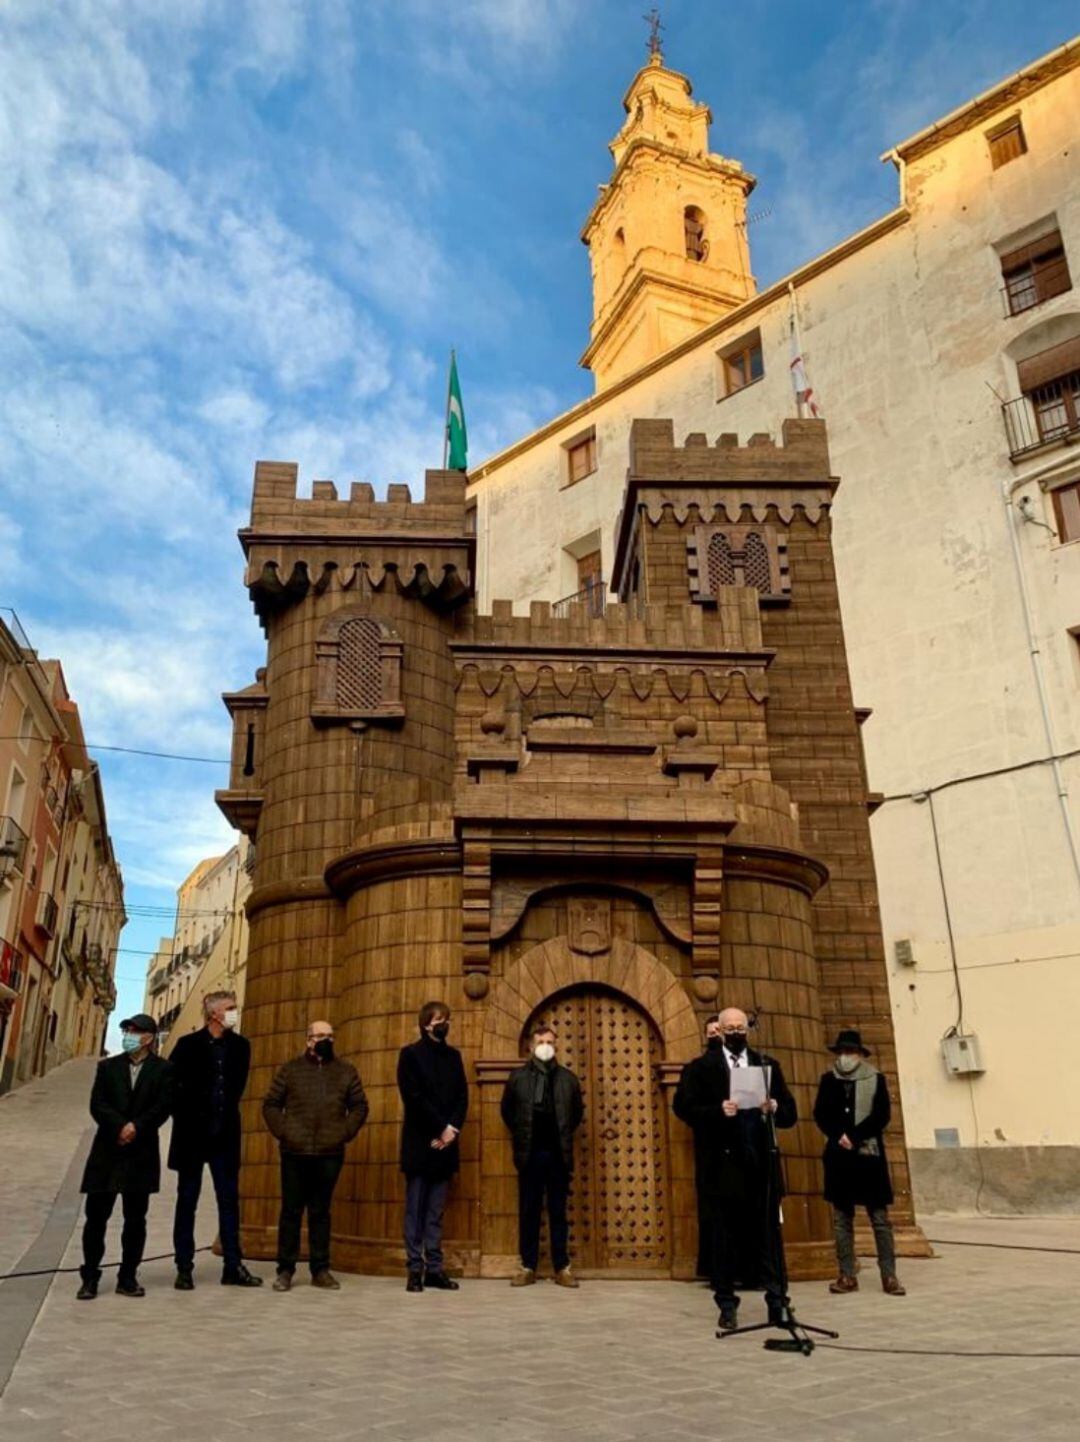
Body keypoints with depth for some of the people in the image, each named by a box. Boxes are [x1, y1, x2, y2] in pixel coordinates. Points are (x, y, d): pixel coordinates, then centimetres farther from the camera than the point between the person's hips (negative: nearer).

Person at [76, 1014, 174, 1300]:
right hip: (107, 1152, 1)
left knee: (135, 1219, 5)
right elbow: (97, 1105, -2)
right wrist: (121, 1127, -15)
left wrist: (136, 1127, -18)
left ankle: (128, 1278, 15)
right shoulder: (107, 1067, 8)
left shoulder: (163, 1069, 2)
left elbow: (163, 1106, -6)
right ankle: (90, 1278, 14)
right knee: (96, 1216, 2)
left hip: (142, 1154, -1)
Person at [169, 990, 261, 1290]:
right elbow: (169, 1083, -3)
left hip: (225, 1135, 3)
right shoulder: (189, 1044, -5)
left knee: (229, 1200, 5)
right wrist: (184, 1115, -1)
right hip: (193, 1133, -3)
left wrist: (225, 1113, 8)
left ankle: (233, 1266, 10)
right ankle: (184, 1268, 14)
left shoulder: (240, 1045, 5)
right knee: (187, 1200, 6)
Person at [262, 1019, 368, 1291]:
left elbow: (360, 1106, 10)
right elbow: (271, 1104, 6)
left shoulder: (346, 1071, 8)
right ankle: (285, 1269, 14)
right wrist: (282, 1132, -5)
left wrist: (345, 1133, -2)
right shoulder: (290, 1069, 5)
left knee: (321, 1211, 8)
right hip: (295, 1152, -1)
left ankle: (321, 1270, 15)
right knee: (291, 1210, 4)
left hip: (330, 1153, 1)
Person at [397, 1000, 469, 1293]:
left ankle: (435, 1269, 11)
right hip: (420, 1144, -4)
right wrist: (440, 1129, -13)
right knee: (416, 1210, 1)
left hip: (445, 1144, 4)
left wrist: (452, 1129, -8)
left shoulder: (453, 1055, 13)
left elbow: (462, 1096, 7)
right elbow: (414, 1098, -11)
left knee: (436, 1212, 8)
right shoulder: (410, 1054, -2)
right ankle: (415, 1270, 6)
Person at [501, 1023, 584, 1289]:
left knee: (558, 1211, 5)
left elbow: (577, 1112, 15)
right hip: (529, 1153, 0)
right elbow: (507, 1111, 12)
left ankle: (562, 1268, 10)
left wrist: (565, 1135, 9)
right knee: (528, 1211, 4)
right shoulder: (517, 1077, 4)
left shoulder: (568, 1078, 6)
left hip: (558, 1153, 0)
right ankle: (528, 1267, 11)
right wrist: (521, 1136, 8)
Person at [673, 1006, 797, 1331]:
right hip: (723, 1164, -2)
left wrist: (775, 1109, -12)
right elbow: (684, 1107, -6)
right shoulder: (700, 1067, 2)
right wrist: (718, 1111, -19)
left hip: (762, 1162, 2)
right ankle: (727, 1306, 16)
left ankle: (777, 1302, 13)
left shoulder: (768, 1065, 12)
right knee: (724, 1238, 5)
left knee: (769, 1234, 4)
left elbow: (790, 1113, 10)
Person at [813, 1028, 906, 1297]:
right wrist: (839, 1137, -14)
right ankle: (847, 1276, 10)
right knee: (841, 1217, 4)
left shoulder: (876, 1079, 1)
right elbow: (820, 1114, 2)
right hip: (838, 1155, 2)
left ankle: (889, 1276, 5)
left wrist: (854, 1137, -14)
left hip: (868, 1154, -2)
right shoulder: (828, 1080, 7)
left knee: (880, 1217, -1)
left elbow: (882, 1115, -7)